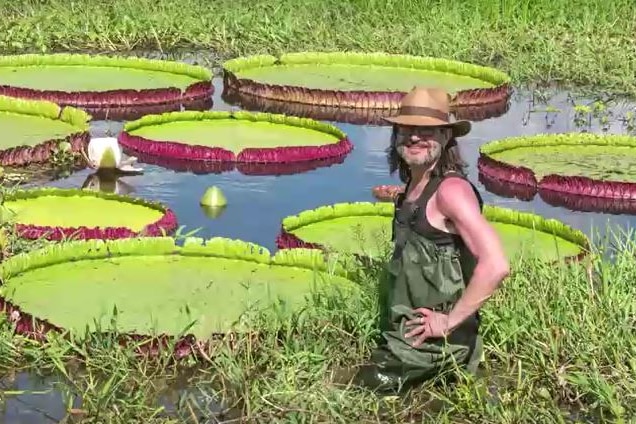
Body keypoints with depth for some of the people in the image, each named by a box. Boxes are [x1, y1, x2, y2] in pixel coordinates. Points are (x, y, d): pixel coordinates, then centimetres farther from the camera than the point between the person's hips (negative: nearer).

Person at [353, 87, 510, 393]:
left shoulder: (450, 189, -18)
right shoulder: (412, 189, 10)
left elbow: (495, 265, -27)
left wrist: (450, 321, -20)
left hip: (430, 343, -9)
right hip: (402, 336, 9)